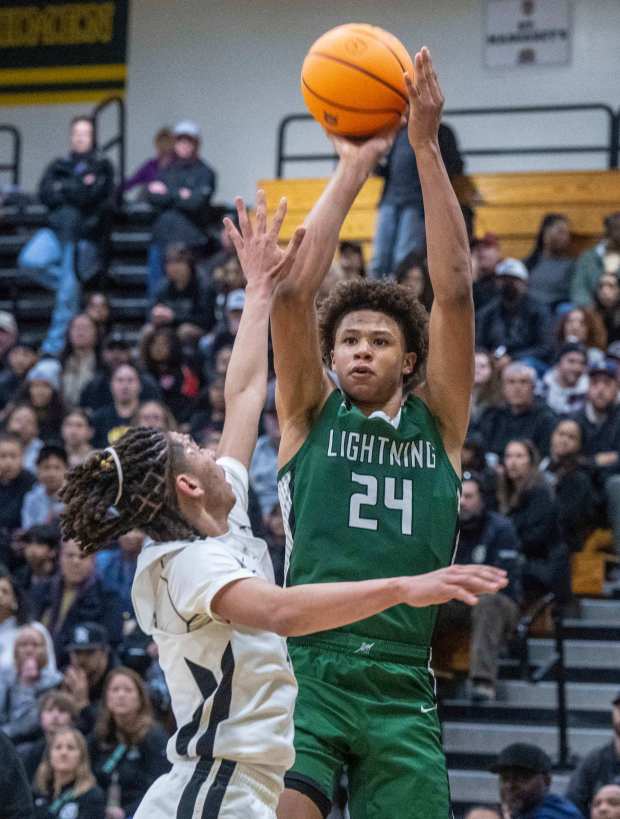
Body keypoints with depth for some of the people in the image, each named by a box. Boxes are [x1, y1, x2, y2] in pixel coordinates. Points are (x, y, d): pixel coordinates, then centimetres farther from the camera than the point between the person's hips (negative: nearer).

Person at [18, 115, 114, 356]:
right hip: (58, 231, 4)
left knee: (68, 294, -8)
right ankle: (74, 284, 1)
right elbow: (44, 194, 2)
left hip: (85, 236, -4)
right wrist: (79, 187, -6)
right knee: (29, 261, -23)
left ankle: (53, 347, 1)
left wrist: (63, 189, -5)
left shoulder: (101, 167, 6)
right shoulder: (59, 166, 17)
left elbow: (93, 195, -10)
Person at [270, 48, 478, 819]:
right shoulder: (311, 415, 11)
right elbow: (293, 291, -1)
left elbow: (454, 291, 4)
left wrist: (426, 147, -2)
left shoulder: (437, 423, 14)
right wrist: (354, 167, -2)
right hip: (307, 672, -2)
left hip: (402, 691, 2)